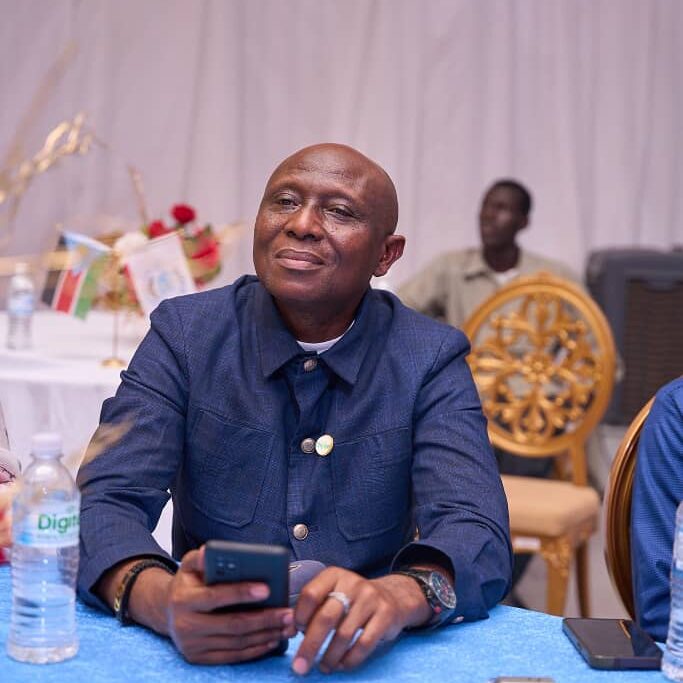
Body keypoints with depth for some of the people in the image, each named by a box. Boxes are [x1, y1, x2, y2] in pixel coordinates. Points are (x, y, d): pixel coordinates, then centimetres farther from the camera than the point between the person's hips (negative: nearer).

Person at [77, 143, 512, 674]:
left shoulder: (431, 359, -2)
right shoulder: (184, 335, -2)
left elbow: (476, 535, -14)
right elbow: (104, 503, -12)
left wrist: (400, 596, -39)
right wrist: (161, 599, -36)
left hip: (360, 659, 4)